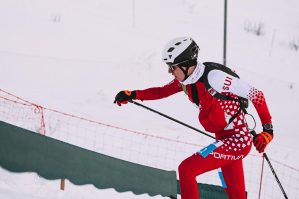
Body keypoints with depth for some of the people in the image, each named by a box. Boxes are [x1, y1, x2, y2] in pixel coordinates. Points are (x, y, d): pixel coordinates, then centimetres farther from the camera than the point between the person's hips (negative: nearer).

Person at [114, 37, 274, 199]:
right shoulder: (186, 79, -1)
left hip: (237, 141, -9)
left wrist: (267, 129, -16)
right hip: (226, 140, 9)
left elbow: (256, 95, -18)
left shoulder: (213, 77, -24)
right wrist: (132, 95, 6)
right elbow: (163, 91, 17)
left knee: (187, 169, -14)